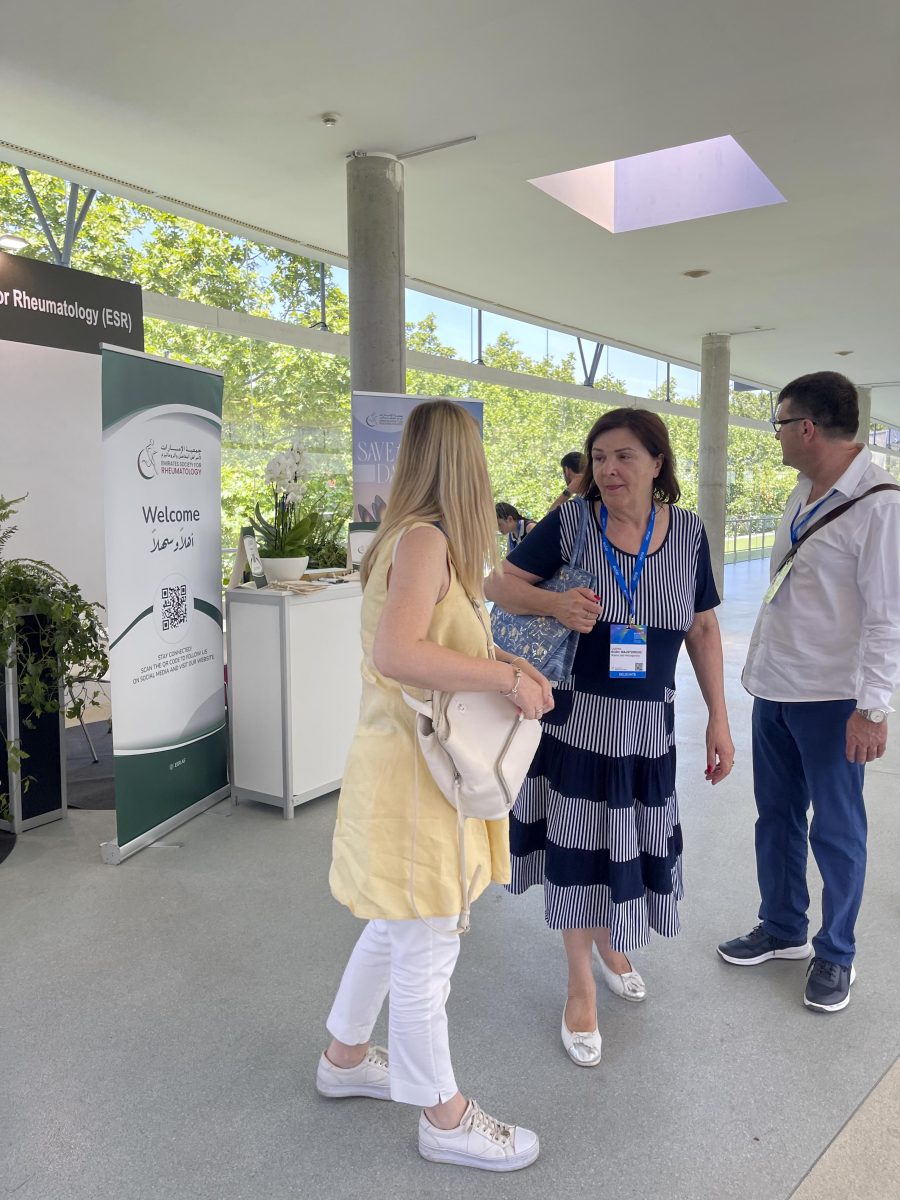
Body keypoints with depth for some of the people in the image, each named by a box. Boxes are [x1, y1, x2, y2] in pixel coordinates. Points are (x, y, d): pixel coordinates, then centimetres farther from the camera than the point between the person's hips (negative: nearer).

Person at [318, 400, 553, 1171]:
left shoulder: (414, 536, 10)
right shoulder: (426, 539, -19)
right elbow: (395, 653, -32)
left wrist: (502, 666, -3)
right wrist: (508, 677, -25)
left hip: (421, 765, 10)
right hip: (412, 771, -10)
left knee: (395, 929, 24)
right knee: (426, 951, 7)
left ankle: (346, 1058, 43)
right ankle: (446, 1119, 25)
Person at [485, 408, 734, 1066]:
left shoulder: (688, 532, -3)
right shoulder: (570, 522, -11)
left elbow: (704, 628, 4)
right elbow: (499, 584, -7)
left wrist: (719, 717, 2)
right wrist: (555, 603, -28)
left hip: (648, 720, 3)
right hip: (574, 715, -2)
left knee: (632, 837, 18)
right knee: (575, 844, 7)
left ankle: (611, 939, 50)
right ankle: (582, 985, 30)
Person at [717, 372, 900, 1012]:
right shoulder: (803, 492, 8)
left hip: (830, 697, -8)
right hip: (775, 687, 8)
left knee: (836, 830, 8)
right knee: (776, 816, 18)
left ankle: (836, 953, 27)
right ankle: (782, 928, 36)